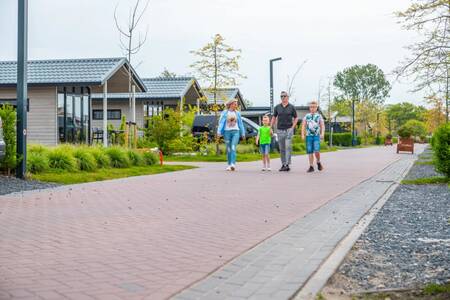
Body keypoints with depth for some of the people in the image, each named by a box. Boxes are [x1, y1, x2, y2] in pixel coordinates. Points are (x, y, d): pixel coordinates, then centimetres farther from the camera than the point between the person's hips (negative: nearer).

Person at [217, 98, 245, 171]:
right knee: (228, 149, 4)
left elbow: (240, 124, 14)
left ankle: (233, 164, -27)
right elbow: (221, 122, -3)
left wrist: (243, 133, 13)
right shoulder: (224, 113, 2)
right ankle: (229, 165, 13)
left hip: (235, 132, 0)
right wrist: (219, 132, -15)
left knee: (233, 148, -17)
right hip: (227, 132, 0)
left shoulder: (237, 113, 9)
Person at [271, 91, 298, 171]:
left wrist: (292, 127, -5)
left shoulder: (292, 107, 1)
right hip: (280, 130, 3)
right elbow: (274, 118, 15)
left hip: (288, 130, -3)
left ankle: (287, 165, -13)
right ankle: (283, 164, 14)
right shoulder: (277, 107, 6)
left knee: (288, 147, -12)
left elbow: (296, 118, 7)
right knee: (281, 149, 7)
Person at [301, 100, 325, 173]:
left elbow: (322, 126, 3)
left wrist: (322, 134, -12)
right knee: (310, 152, 1)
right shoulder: (306, 116, 9)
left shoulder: (319, 116, 6)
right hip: (309, 136, 2)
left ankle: (318, 162, 11)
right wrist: (302, 135, -3)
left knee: (316, 151, -15)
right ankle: (311, 167, 8)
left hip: (316, 136, -2)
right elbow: (303, 126, 8)